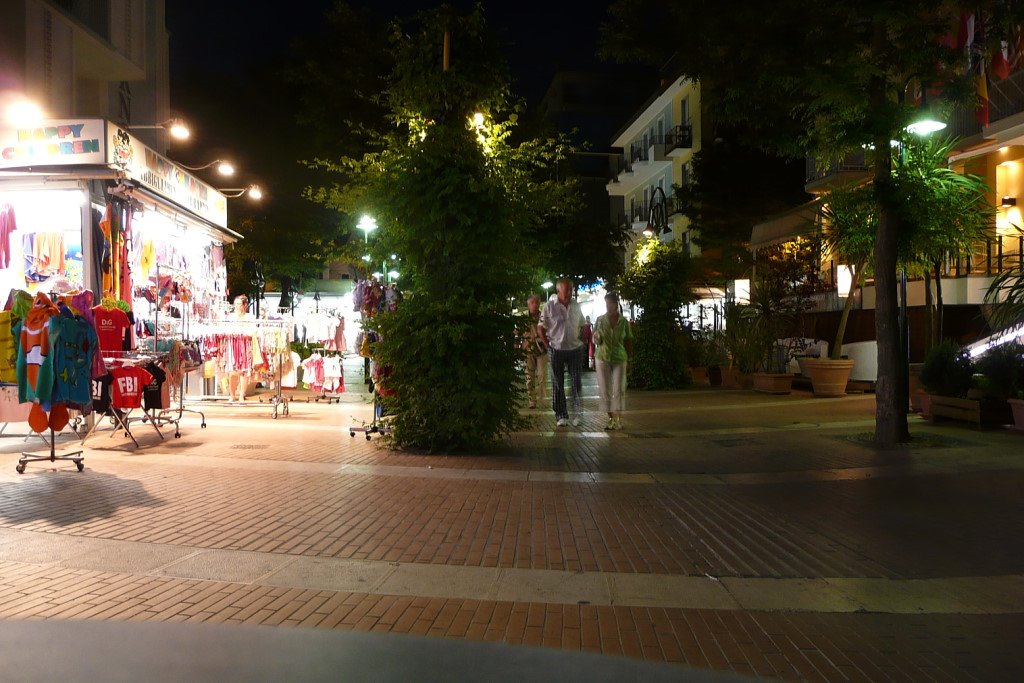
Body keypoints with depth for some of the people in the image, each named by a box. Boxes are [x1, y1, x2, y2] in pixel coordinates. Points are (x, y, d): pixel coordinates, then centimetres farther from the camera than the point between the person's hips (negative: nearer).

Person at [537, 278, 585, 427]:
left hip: (575, 349, 3)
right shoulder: (550, 306, -6)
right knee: (558, 384, 5)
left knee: (577, 383, 1)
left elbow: (582, 326, 18)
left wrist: (581, 341, 7)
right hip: (557, 350, -3)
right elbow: (540, 327, -2)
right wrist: (548, 345, -6)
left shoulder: (576, 306, 6)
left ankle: (577, 414, 10)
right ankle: (561, 415, 13)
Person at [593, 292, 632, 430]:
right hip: (602, 358, 1)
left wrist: (629, 358, 4)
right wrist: (597, 339, -11)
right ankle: (610, 418, 10)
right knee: (605, 390, 1)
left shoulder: (624, 321, 1)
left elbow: (628, 341, 7)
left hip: (619, 358, -1)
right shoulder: (600, 319, 2)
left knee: (619, 389, -6)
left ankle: (618, 419, -3)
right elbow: (594, 339, 11)